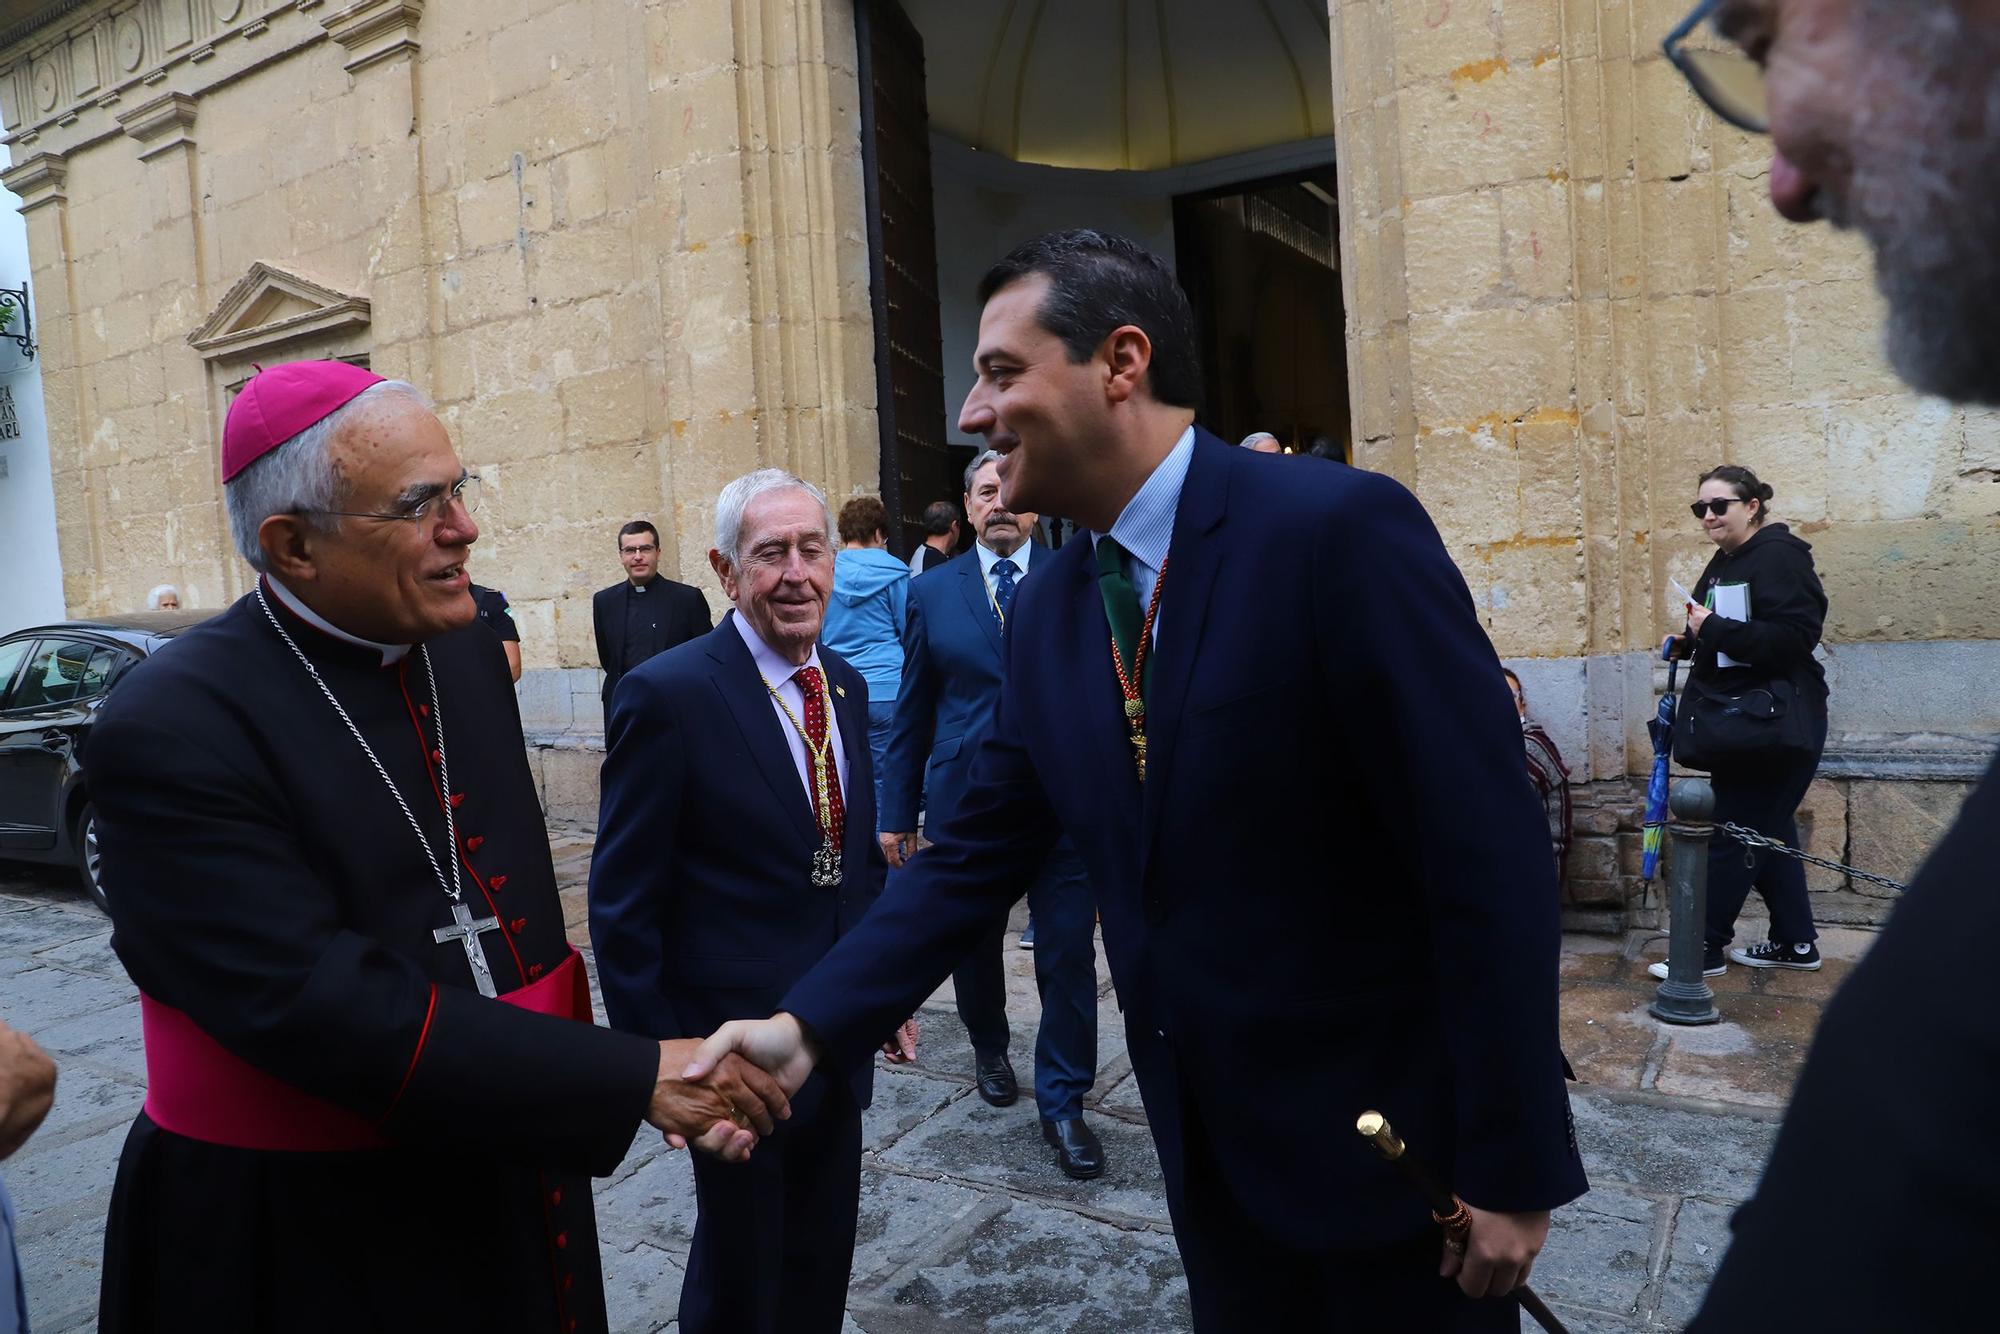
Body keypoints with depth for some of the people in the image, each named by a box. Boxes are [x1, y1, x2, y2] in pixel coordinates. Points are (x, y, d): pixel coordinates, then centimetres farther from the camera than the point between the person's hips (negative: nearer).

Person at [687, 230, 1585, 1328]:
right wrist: (809, 1025, -8)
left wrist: (1510, 1167, -15)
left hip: (1396, 1151, -5)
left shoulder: (1343, 530, -20)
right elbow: (976, 858, 3)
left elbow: (1489, 860, -19)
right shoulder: (1046, 612, 1)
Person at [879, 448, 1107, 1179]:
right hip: (966, 799, 2)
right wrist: (898, 810, 6)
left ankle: (1062, 1105, 16)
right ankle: (990, 1049, 45)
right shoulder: (931, 592, 4)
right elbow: (913, 709, 6)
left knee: (1068, 955, -1)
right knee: (972, 945, 17)